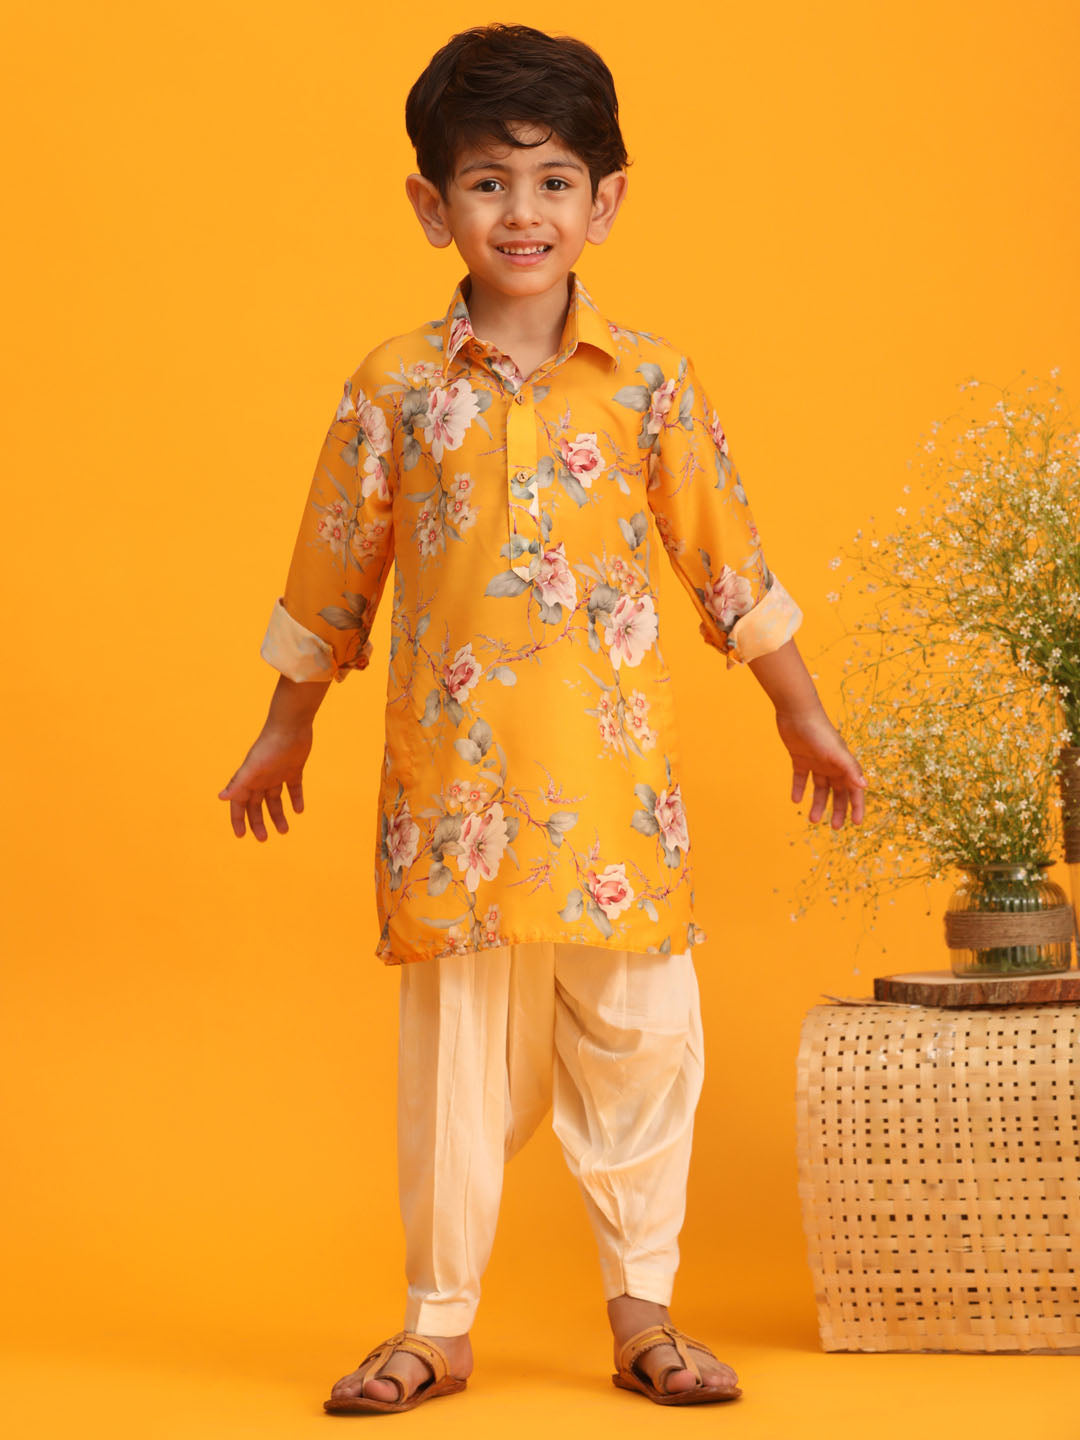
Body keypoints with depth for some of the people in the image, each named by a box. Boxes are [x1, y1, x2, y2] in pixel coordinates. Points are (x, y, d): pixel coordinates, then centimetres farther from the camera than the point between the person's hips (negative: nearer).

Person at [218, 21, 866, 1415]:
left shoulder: (649, 379, 2)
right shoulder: (394, 388, 1)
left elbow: (726, 561, 8)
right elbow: (333, 575, 10)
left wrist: (805, 719, 12)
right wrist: (284, 735, 17)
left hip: (614, 776, 0)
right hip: (452, 779, 0)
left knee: (636, 1041, 6)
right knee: (454, 1057, 7)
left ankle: (643, 1312, 21)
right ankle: (436, 1326, 20)